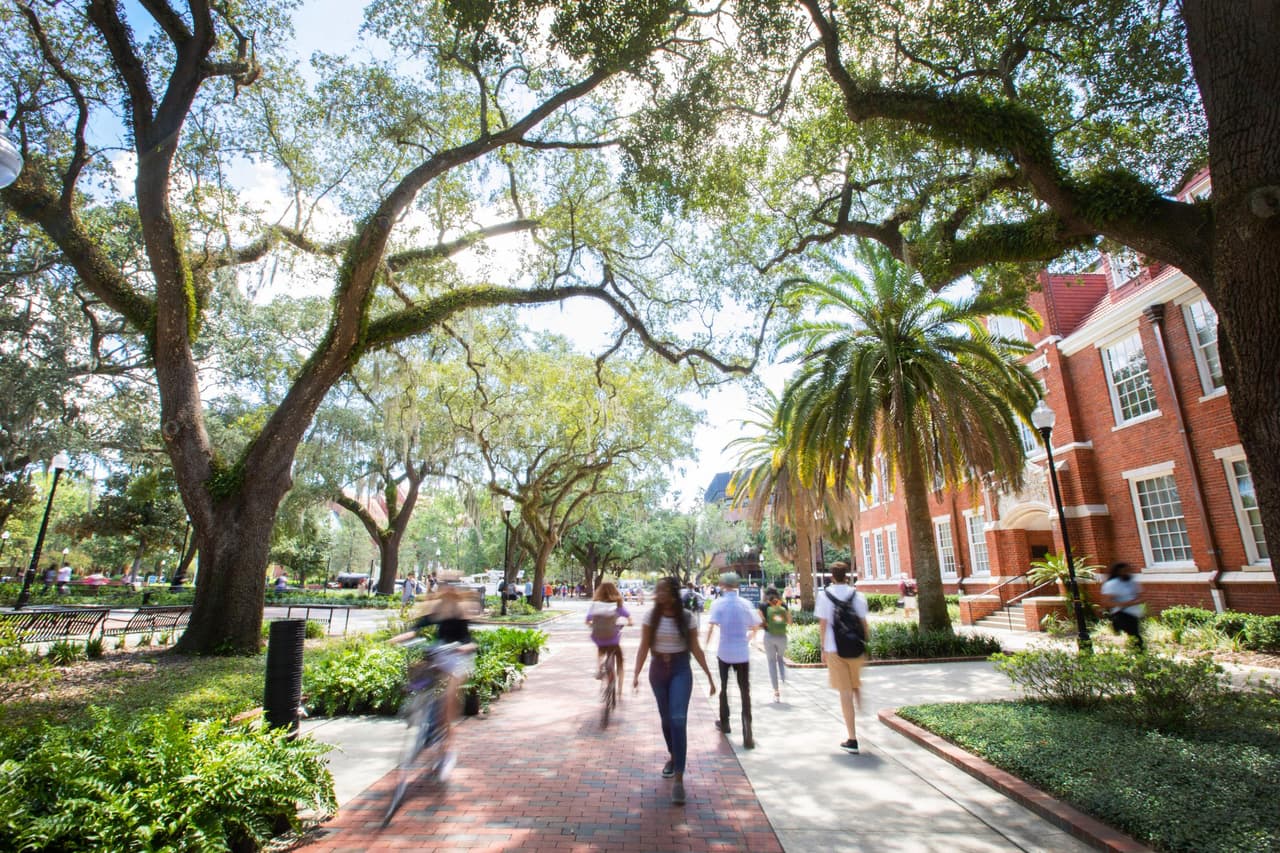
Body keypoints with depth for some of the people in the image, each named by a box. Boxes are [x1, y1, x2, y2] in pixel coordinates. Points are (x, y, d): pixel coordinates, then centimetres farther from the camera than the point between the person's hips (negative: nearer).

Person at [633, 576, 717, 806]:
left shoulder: (686, 617, -8)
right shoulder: (651, 617, -5)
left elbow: (695, 649, -2)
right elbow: (643, 648, -4)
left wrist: (709, 676, -1)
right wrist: (636, 674, -15)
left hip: (681, 671, -2)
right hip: (658, 671, 3)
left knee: (678, 720, -13)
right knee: (666, 719, 16)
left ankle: (678, 779, -9)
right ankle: (673, 756, 43)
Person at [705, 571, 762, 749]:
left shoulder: (719, 603, -7)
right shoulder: (745, 604, 2)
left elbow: (711, 626, -17)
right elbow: (756, 626, 9)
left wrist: (706, 645, -9)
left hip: (724, 652, -1)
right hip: (743, 653, 1)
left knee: (724, 687, 20)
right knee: (745, 692, 2)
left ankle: (724, 723, 32)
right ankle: (747, 735, -9)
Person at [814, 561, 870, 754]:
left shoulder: (824, 596, -4)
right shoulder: (857, 595, 0)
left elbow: (823, 625, -5)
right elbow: (863, 622, 0)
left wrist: (823, 649, 2)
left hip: (834, 649, -2)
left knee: (845, 693, 3)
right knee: (856, 686, 25)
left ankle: (852, 739, 5)